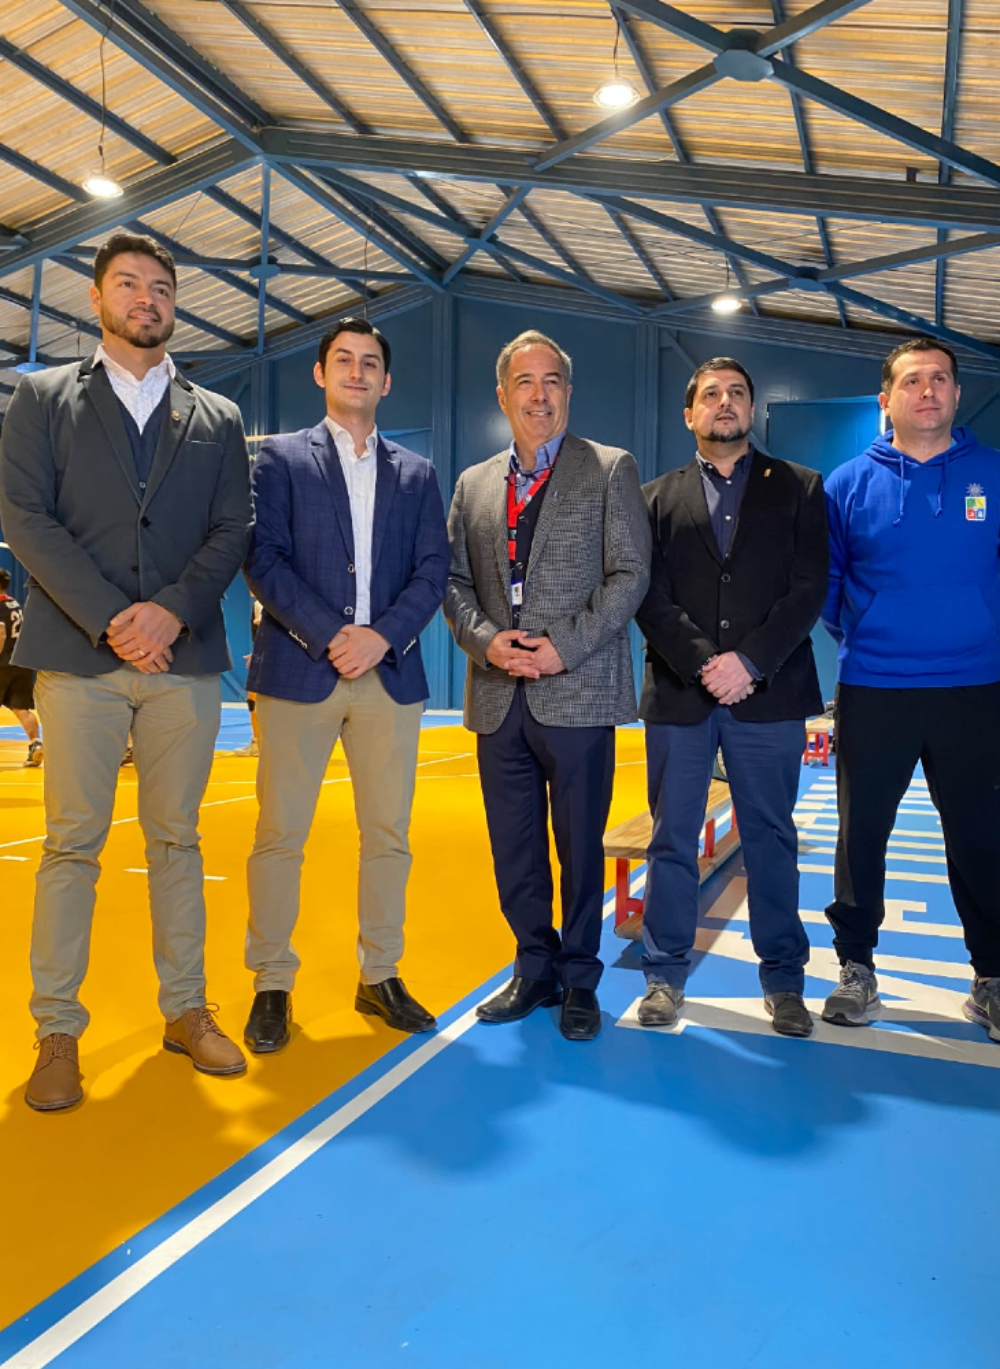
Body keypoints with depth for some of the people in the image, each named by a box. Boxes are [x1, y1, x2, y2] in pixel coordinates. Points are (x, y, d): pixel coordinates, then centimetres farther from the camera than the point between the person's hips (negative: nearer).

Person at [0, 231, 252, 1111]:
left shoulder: (218, 419, 14)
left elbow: (233, 531, 6)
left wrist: (171, 610, -11)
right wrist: (112, 620, -12)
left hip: (186, 658, 2)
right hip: (79, 655, -1)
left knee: (176, 839, 8)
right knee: (72, 845, 1)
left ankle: (186, 1010, 19)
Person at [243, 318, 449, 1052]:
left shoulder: (416, 473, 15)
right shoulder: (281, 458, 8)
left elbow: (432, 571, 6)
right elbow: (264, 559, -3)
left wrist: (380, 636, -10)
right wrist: (332, 635, -14)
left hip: (391, 675, 3)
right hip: (299, 670, -2)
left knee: (389, 837, 6)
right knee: (280, 835, 0)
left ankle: (380, 976, 19)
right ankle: (272, 984, 13)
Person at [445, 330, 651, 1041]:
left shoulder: (611, 469, 4)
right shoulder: (473, 484, 16)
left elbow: (630, 574, -4)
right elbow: (454, 581, 11)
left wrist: (564, 647, -14)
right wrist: (486, 639, -8)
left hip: (577, 692, -4)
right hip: (499, 697, 4)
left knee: (580, 846, 5)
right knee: (514, 847, 10)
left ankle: (579, 980, 21)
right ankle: (535, 968, 27)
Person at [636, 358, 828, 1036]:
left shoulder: (798, 487, 9)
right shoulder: (658, 497, 11)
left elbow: (809, 588, -2)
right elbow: (651, 598, 0)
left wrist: (749, 662, -13)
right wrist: (703, 663, -13)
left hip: (769, 695, 0)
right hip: (679, 696, 1)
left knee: (771, 840, 8)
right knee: (672, 841, 6)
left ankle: (784, 979, 20)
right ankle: (666, 974, 19)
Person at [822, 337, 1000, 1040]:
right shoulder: (849, 483, 3)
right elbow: (823, 576, 10)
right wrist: (855, 634, 5)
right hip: (873, 692, 0)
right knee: (861, 835, 8)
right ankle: (857, 969, 23)